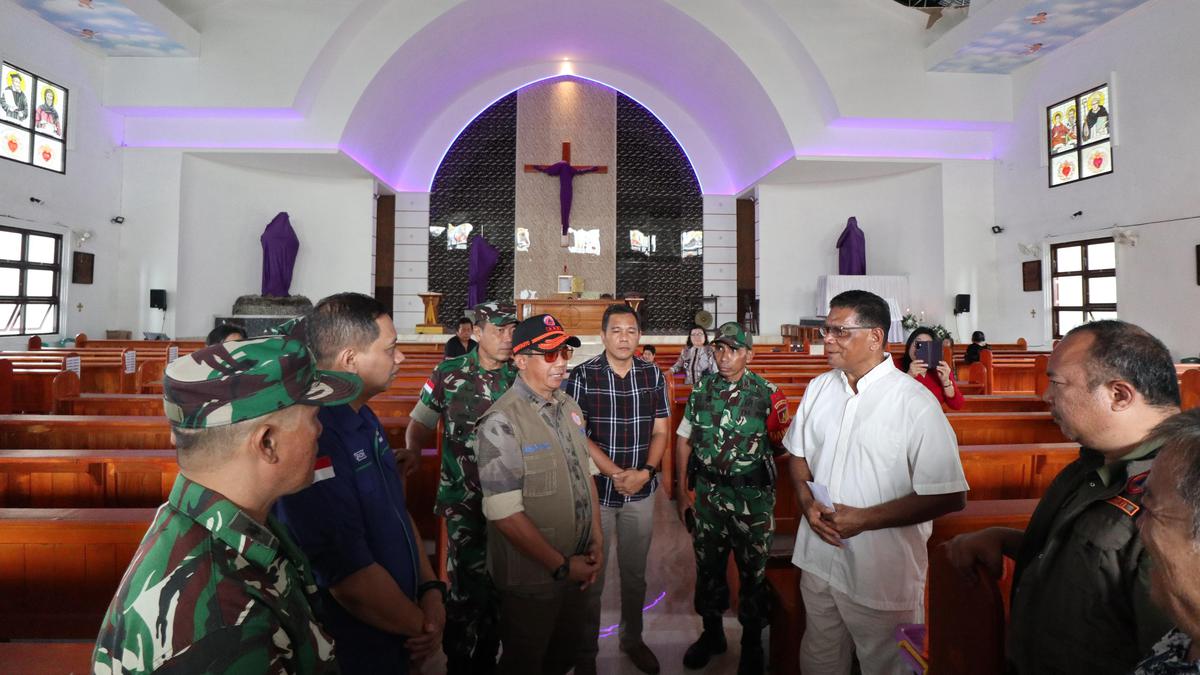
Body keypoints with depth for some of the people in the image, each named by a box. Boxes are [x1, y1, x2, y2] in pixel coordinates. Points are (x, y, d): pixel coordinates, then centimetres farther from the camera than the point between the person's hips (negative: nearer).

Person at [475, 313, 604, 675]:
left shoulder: (569, 407, 2)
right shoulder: (501, 422, -22)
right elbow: (504, 513, -24)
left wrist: (597, 540, 2)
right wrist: (561, 565, -17)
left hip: (580, 568, 6)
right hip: (533, 577, -6)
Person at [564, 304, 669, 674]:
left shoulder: (653, 375, 0)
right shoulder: (582, 375, -10)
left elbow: (660, 431, 3)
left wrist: (645, 472, -13)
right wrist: (615, 473, -18)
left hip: (641, 491, 3)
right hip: (596, 489, -3)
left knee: (635, 573, 19)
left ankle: (632, 639, 42)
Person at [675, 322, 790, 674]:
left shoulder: (767, 394, -10)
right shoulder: (701, 390, -1)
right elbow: (684, 440, 5)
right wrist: (682, 492, 4)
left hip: (752, 497, -2)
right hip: (707, 494, 3)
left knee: (752, 570, 13)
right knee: (708, 565, 17)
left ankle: (752, 643, 37)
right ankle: (712, 633, 40)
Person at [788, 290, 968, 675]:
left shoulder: (916, 403, -17)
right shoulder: (819, 389, 1)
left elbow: (949, 497, -17)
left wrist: (864, 519, -20)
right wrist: (807, 502, -7)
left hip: (883, 575, -5)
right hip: (818, 560, 5)